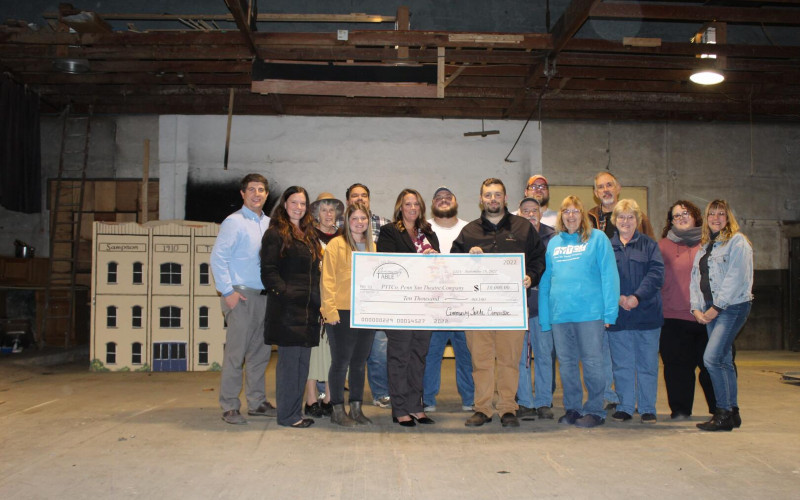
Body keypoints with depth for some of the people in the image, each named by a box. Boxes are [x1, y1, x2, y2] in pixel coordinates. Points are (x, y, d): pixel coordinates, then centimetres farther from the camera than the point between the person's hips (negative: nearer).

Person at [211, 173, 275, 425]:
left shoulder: (269, 223, 14)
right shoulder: (234, 222, -5)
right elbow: (218, 257, -9)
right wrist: (227, 291, -12)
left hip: (264, 296, 6)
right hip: (241, 295, -6)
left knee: (261, 352, 11)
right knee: (236, 352, -4)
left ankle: (257, 402, 21)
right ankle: (230, 407, 5)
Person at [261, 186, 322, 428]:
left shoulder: (309, 235, 20)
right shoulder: (275, 234, -3)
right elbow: (268, 271, -10)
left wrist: (318, 300, 11)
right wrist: (283, 292, -20)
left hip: (309, 308, 8)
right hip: (287, 308, -7)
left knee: (303, 360, 10)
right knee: (289, 358, -5)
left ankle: (296, 412, 19)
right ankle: (287, 415, 4)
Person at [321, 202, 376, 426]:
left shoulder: (371, 246, 14)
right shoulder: (336, 244, -3)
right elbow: (327, 280, -8)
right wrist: (330, 309, -15)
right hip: (342, 313, -5)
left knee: (359, 362, 12)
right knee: (341, 362, 1)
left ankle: (356, 408, 21)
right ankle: (338, 410, 12)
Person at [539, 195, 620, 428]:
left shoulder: (598, 239, 2)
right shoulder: (553, 243, 14)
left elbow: (609, 275, -4)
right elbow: (545, 279, 13)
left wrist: (609, 311, -11)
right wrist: (544, 316, 6)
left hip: (590, 312, -4)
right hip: (559, 312, 4)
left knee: (592, 361, 2)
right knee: (566, 362, 10)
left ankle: (595, 410, 13)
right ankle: (572, 408, 22)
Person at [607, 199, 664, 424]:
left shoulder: (649, 245, 6)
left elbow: (656, 273, -5)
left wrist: (637, 297, -17)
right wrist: (617, 297, -15)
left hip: (646, 313, -1)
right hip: (618, 316, 1)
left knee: (647, 364, 4)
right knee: (621, 365, 6)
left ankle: (647, 409, 14)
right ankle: (624, 407, 17)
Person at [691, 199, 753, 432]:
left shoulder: (737, 242, -5)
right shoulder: (704, 246, 18)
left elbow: (736, 278, -14)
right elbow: (695, 278, 16)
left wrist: (716, 307, -15)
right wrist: (696, 308, 2)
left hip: (732, 306, -7)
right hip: (711, 310, 8)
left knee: (711, 358, -16)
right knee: (724, 361, 9)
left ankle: (724, 413, -9)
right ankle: (732, 412, 16)